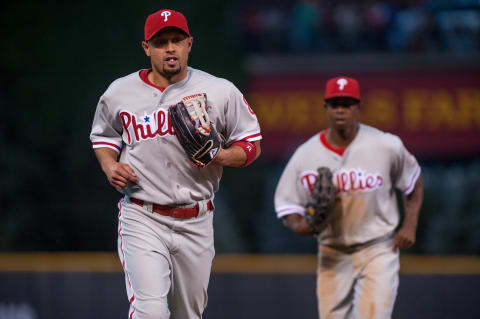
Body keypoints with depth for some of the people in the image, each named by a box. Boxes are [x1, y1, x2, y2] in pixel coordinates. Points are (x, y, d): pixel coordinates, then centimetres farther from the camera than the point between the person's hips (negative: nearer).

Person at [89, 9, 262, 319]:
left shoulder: (221, 92, 0)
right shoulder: (119, 93, 2)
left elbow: (252, 145, 6)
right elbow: (103, 136, 20)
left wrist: (220, 156, -15)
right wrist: (109, 166, -1)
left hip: (197, 222, 2)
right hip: (142, 220, -2)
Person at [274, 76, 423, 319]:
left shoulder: (386, 146, -9)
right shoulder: (305, 155, -6)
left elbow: (413, 182, 8)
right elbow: (286, 202, 3)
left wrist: (409, 226, -3)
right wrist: (300, 225, -19)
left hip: (378, 251, -2)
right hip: (332, 256, 2)